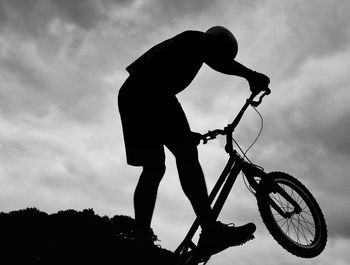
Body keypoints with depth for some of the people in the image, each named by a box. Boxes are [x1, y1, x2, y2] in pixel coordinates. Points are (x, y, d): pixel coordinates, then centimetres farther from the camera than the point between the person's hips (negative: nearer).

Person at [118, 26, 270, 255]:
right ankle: (211, 231, -28)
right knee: (186, 154, -19)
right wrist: (251, 75, -9)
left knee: (153, 168, 3)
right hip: (149, 93, -9)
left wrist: (186, 134, 41)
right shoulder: (196, 39, 14)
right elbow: (215, 60, -11)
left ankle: (141, 242, -2)